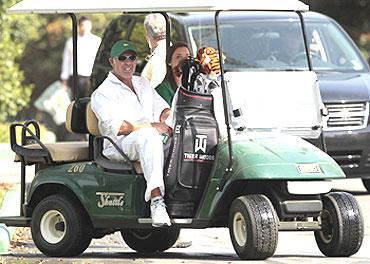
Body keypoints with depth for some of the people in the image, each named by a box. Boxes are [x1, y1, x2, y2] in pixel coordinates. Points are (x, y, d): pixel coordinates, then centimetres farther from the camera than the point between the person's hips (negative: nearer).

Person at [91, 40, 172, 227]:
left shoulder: (142, 84, 27)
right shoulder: (103, 94, 4)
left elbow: (161, 109, 19)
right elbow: (118, 127, -11)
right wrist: (150, 126, -21)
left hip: (151, 141, 6)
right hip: (120, 147, -6)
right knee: (149, 137, -39)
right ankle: (156, 200, -51)